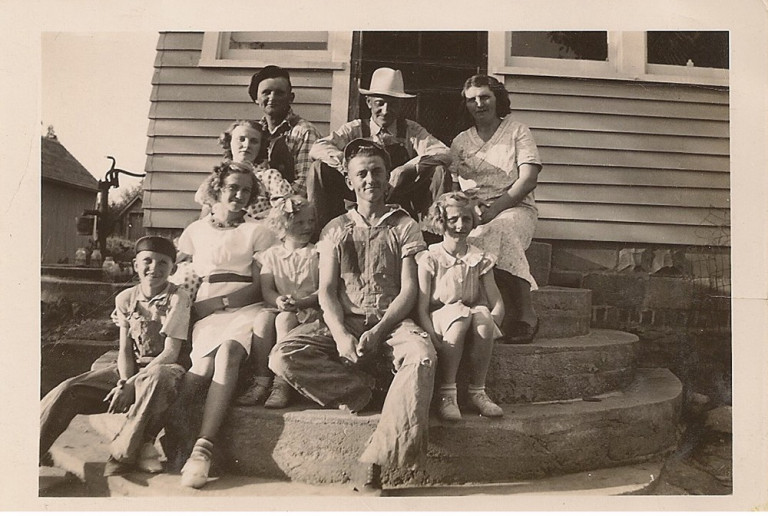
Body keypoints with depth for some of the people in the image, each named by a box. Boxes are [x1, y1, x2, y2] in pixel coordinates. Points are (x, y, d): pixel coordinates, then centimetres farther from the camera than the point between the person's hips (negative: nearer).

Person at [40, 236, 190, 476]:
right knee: (69, 389, -16)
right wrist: (124, 383, -18)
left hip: (162, 369, -5)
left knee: (158, 376, -41)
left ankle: (122, 452, -27)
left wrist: (132, 385, -23)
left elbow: (170, 352, -15)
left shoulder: (177, 299, -10)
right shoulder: (125, 298, 4)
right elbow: (125, 350, 2)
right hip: (129, 369, 5)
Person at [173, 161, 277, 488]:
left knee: (228, 350, -34)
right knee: (205, 365, -31)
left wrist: (217, 302, -8)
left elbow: (259, 286, 4)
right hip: (205, 314, 2)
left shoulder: (257, 231, 15)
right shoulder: (195, 231, 24)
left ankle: (202, 450, -38)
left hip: (244, 309, -2)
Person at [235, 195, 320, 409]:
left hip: (309, 310, -2)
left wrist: (300, 302, -20)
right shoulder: (271, 255, 13)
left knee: (285, 319, -33)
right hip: (278, 307, 3)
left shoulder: (318, 254, 6)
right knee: (262, 318, -29)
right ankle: (262, 379, -25)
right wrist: (278, 300, -19)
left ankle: (282, 383, -29)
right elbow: (266, 290, 5)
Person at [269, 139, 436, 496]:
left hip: (391, 321, -1)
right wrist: (341, 335, -16)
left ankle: (373, 462, -33)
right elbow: (326, 290, 4)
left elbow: (409, 290, 0)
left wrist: (377, 332, -16)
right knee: (282, 356, -24)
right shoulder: (336, 229, 15)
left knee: (422, 356, -36)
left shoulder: (405, 226, 10)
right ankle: (361, 387, -11)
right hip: (343, 322, 2)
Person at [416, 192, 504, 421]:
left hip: (472, 322, 2)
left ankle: (477, 392, -19)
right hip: (439, 320, -2)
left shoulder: (480, 259, 7)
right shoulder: (429, 259, -1)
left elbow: (498, 305, 1)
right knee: (460, 312, -35)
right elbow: (421, 309, -9)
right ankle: (446, 394, -28)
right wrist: (436, 342, -24)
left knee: (483, 315, -32)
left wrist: (486, 329, -20)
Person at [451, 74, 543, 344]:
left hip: (515, 208, -2)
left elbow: (528, 179, -3)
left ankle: (524, 314, -28)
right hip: (473, 212, 3)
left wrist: (494, 209, -16)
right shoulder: (460, 142, 20)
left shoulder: (518, 132, 10)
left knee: (496, 231, -38)